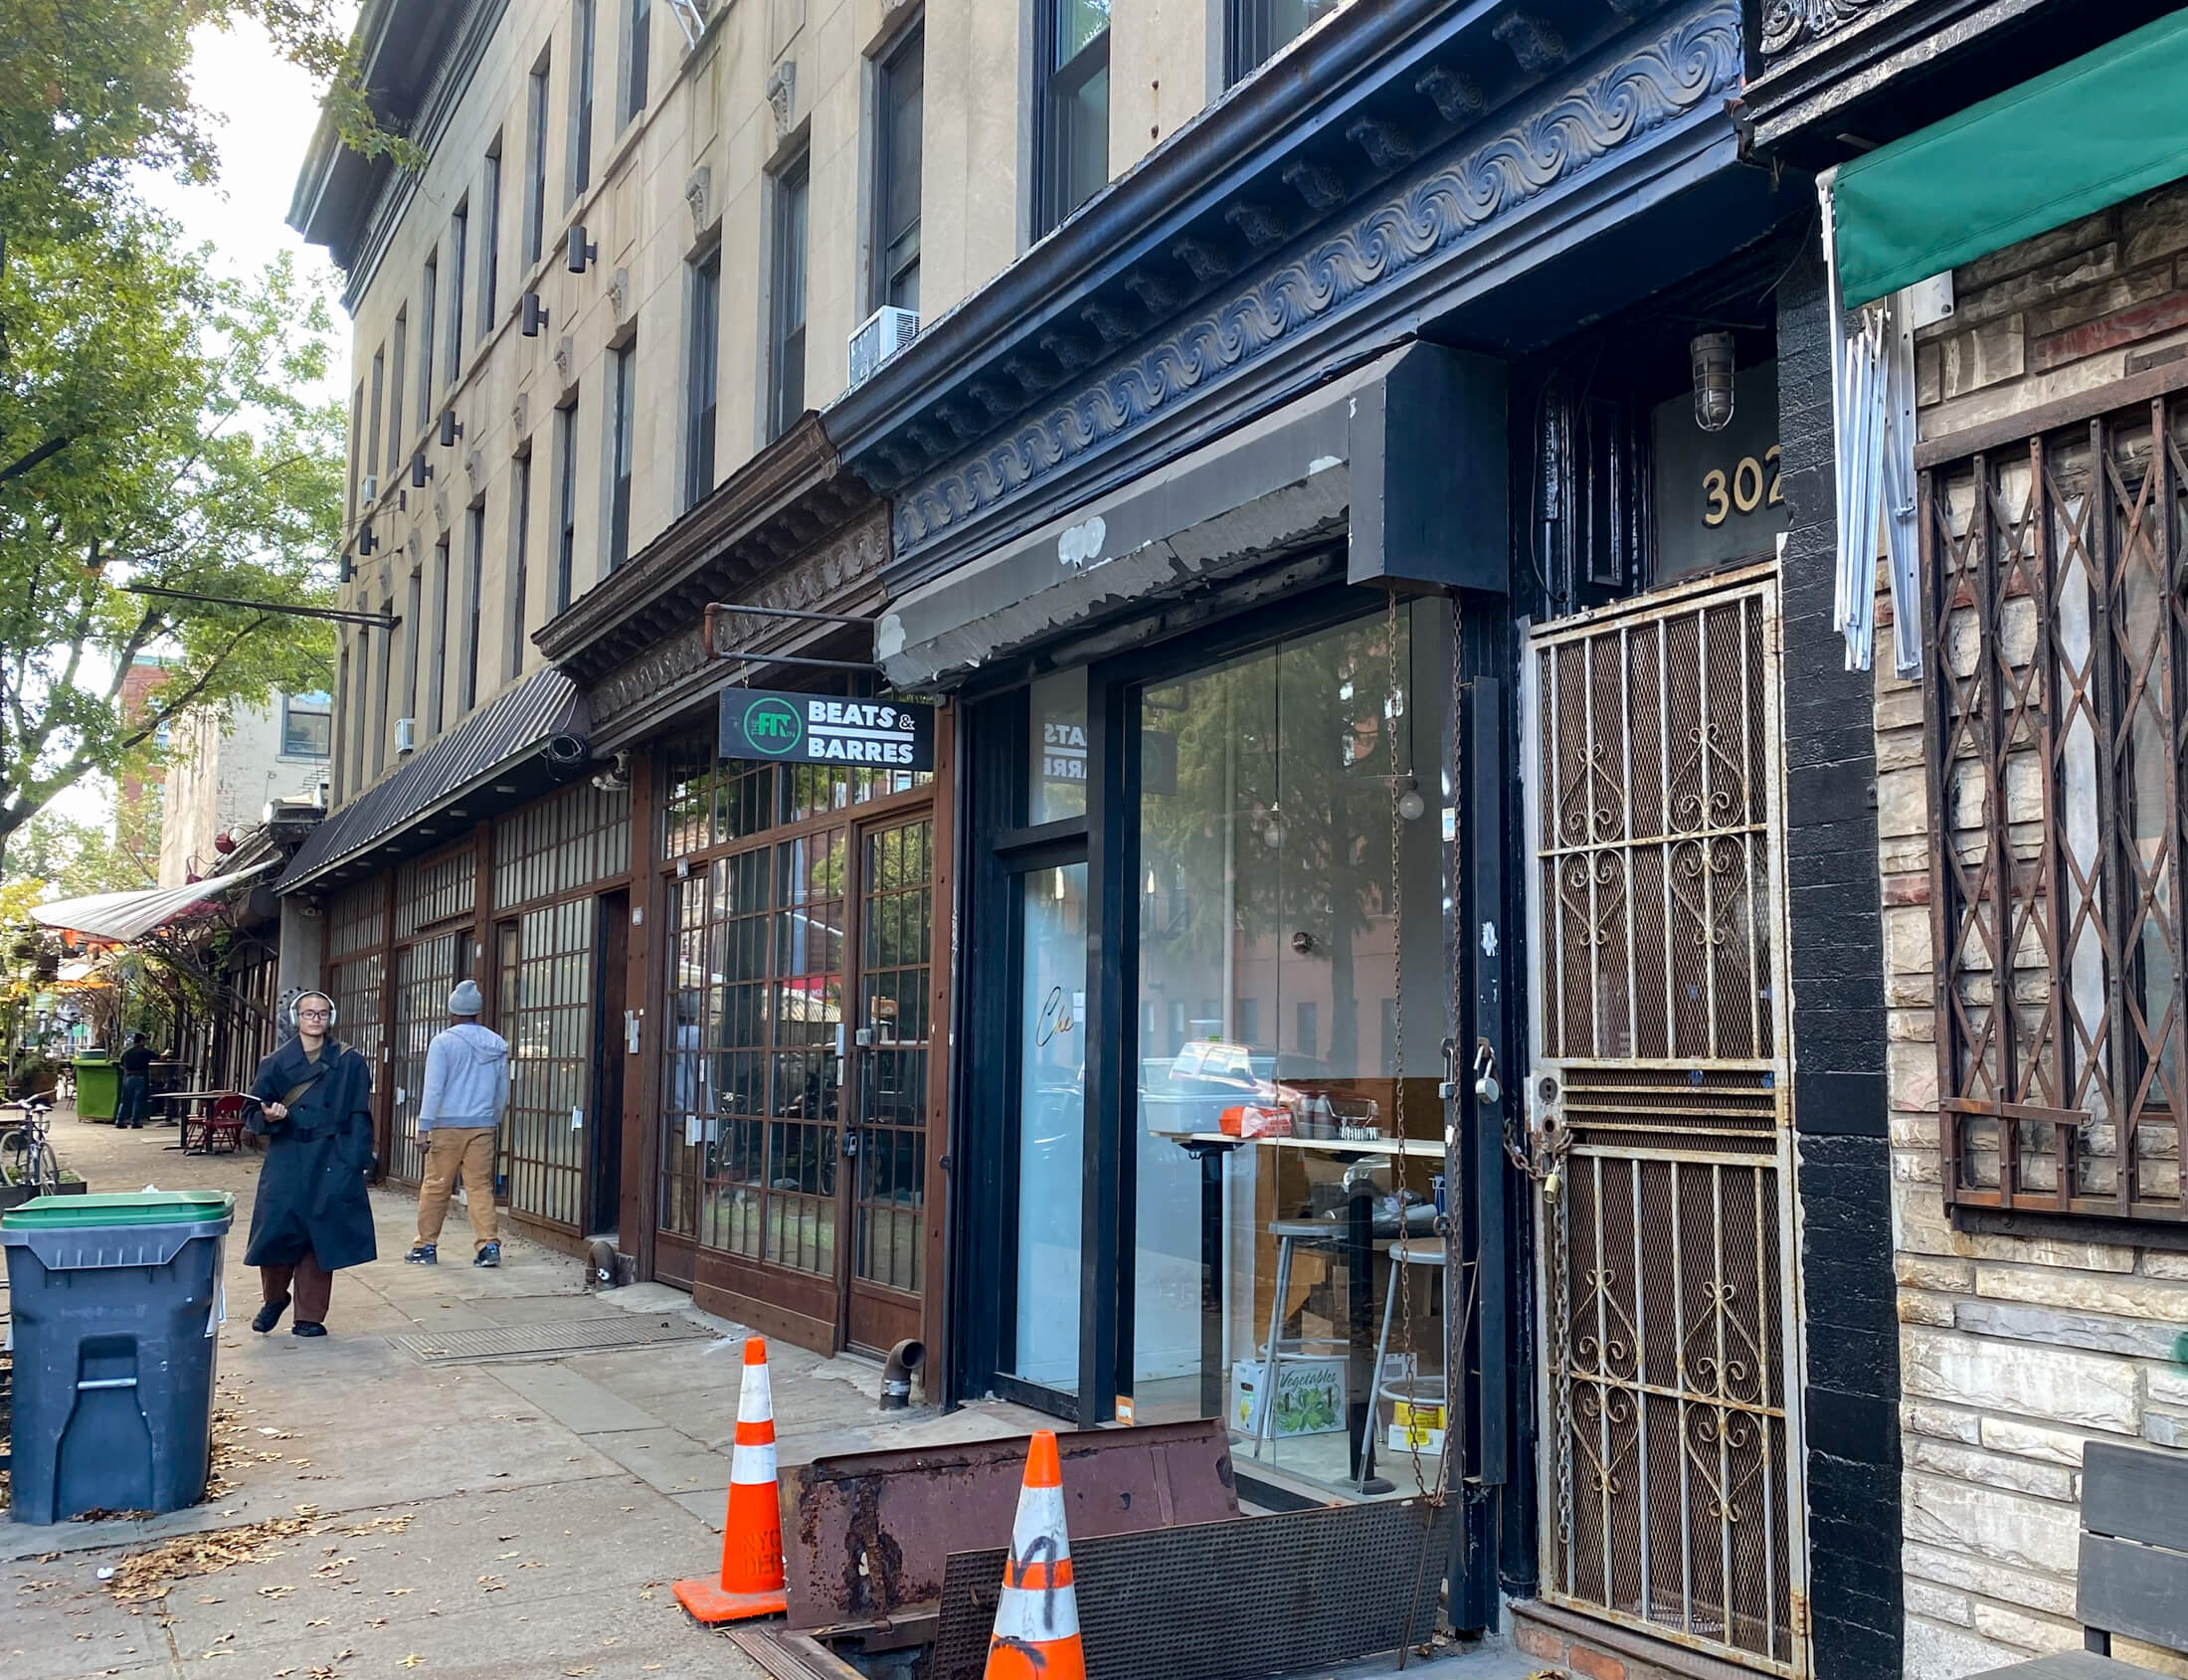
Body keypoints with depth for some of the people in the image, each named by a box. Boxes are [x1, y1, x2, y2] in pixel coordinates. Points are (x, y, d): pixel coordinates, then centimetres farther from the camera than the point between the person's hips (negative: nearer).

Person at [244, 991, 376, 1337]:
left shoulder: (350, 1063, 5)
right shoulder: (276, 1063, 6)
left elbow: (360, 1117, 5)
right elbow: (252, 1113, 9)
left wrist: (357, 1163, -3)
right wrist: (268, 1117, -15)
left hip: (332, 1163, 0)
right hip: (286, 1161, 0)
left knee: (321, 1236, 0)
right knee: (276, 1229, -5)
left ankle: (310, 1316, 12)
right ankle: (274, 1299, 23)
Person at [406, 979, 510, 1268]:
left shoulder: (443, 1042, -6)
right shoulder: (497, 1044, 7)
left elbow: (433, 1088, -9)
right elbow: (503, 1090, 14)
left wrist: (424, 1127, -8)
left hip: (447, 1125, -3)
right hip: (483, 1125, 3)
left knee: (435, 1187, 5)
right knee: (480, 1186, 4)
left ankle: (426, 1246, 11)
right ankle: (489, 1244, -5)